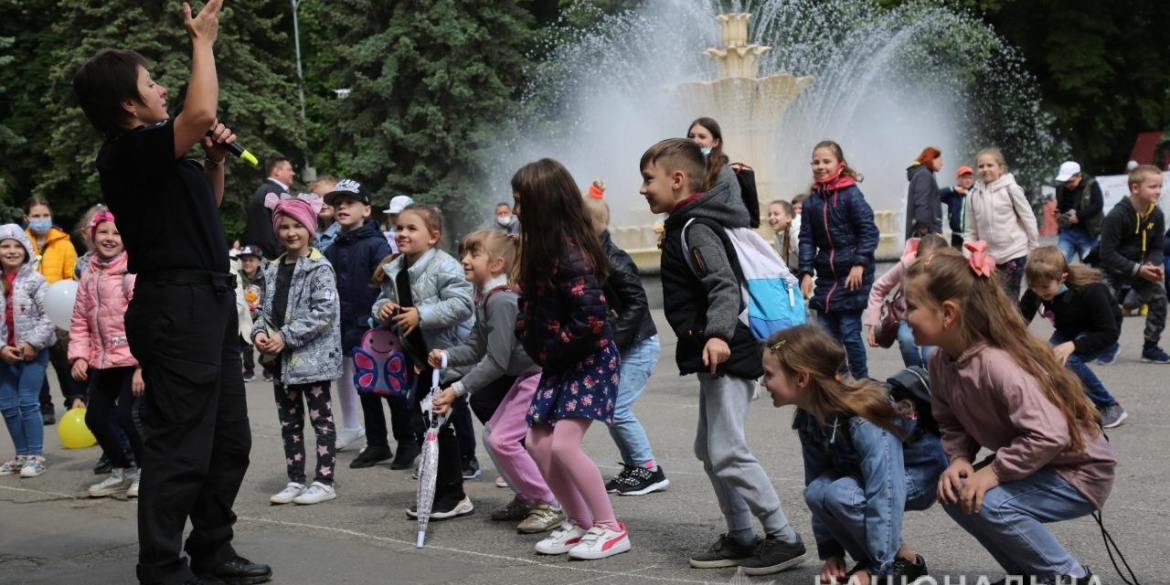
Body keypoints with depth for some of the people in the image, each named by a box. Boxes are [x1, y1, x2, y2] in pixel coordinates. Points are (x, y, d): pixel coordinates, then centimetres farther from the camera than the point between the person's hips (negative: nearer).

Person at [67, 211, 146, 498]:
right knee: (94, 419, 11)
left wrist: (143, 365, -19)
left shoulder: (133, 272, -13)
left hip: (133, 360, -7)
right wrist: (79, 356, -1)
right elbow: (80, 321, 11)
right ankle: (122, 470, 31)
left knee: (125, 415, -13)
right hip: (104, 361, 7)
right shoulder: (89, 275, 8)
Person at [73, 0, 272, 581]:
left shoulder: (156, 154, 16)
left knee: (229, 440, 14)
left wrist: (216, 159, 12)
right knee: (181, 447, -7)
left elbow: (207, 206, 31)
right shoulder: (126, 153, -13)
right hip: (175, 308, -10)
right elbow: (201, 113, -27)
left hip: (208, 303, 10)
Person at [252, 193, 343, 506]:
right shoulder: (273, 270, 12)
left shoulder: (320, 268, -9)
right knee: (289, 422, 12)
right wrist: (260, 332, -5)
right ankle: (295, 481, 21)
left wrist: (286, 337, -19)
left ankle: (324, 481, 4)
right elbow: (266, 309, 16)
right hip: (281, 359, 8)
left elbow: (324, 312, -17)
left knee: (321, 418, 0)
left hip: (312, 356, -8)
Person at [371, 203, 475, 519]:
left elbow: (462, 304, -28)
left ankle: (454, 496, 4)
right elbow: (384, 299, 17)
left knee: (441, 424, -8)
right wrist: (383, 307, -7)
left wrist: (422, 314, -31)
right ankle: (439, 493, 25)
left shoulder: (445, 267, -19)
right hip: (424, 358, 9)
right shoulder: (393, 271, 6)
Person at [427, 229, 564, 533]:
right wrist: (446, 356, -12)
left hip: (543, 374, -10)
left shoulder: (501, 300, -24)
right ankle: (527, 497, 23)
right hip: (526, 374, 10)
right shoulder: (485, 297, 7)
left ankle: (549, 505, -1)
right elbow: (477, 346, 5)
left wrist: (457, 390, -23)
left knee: (503, 439, -12)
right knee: (492, 435, 11)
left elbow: (496, 361, -25)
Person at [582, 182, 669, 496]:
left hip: (639, 345, -8)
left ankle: (649, 470, 3)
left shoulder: (614, 261, -22)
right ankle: (633, 468, 19)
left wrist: (612, 338, -25)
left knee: (618, 409, -10)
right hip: (614, 347, 8)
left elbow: (637, 303, -24)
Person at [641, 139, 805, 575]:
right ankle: (741, 537, 21)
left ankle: (784, 538, -4)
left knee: (728, 452, -11)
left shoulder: (694, 228, -15)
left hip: (726, 354, -11)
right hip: (718, 356, 11)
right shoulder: (693, 224, 16)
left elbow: (725, 285, -27)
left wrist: (718, 334, -41)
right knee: (709, 450, 14)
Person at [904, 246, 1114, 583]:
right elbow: (951, 423, 4)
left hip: (1079, 472, -9)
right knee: (955, 493, -1)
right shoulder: (942, 361, -6)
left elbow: (1049, 435, -39)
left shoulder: (997, 364, -34)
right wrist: (959, 459, -16)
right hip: (1028, 465, 9)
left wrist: (993, 472, -31)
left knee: (989, 503, -27)